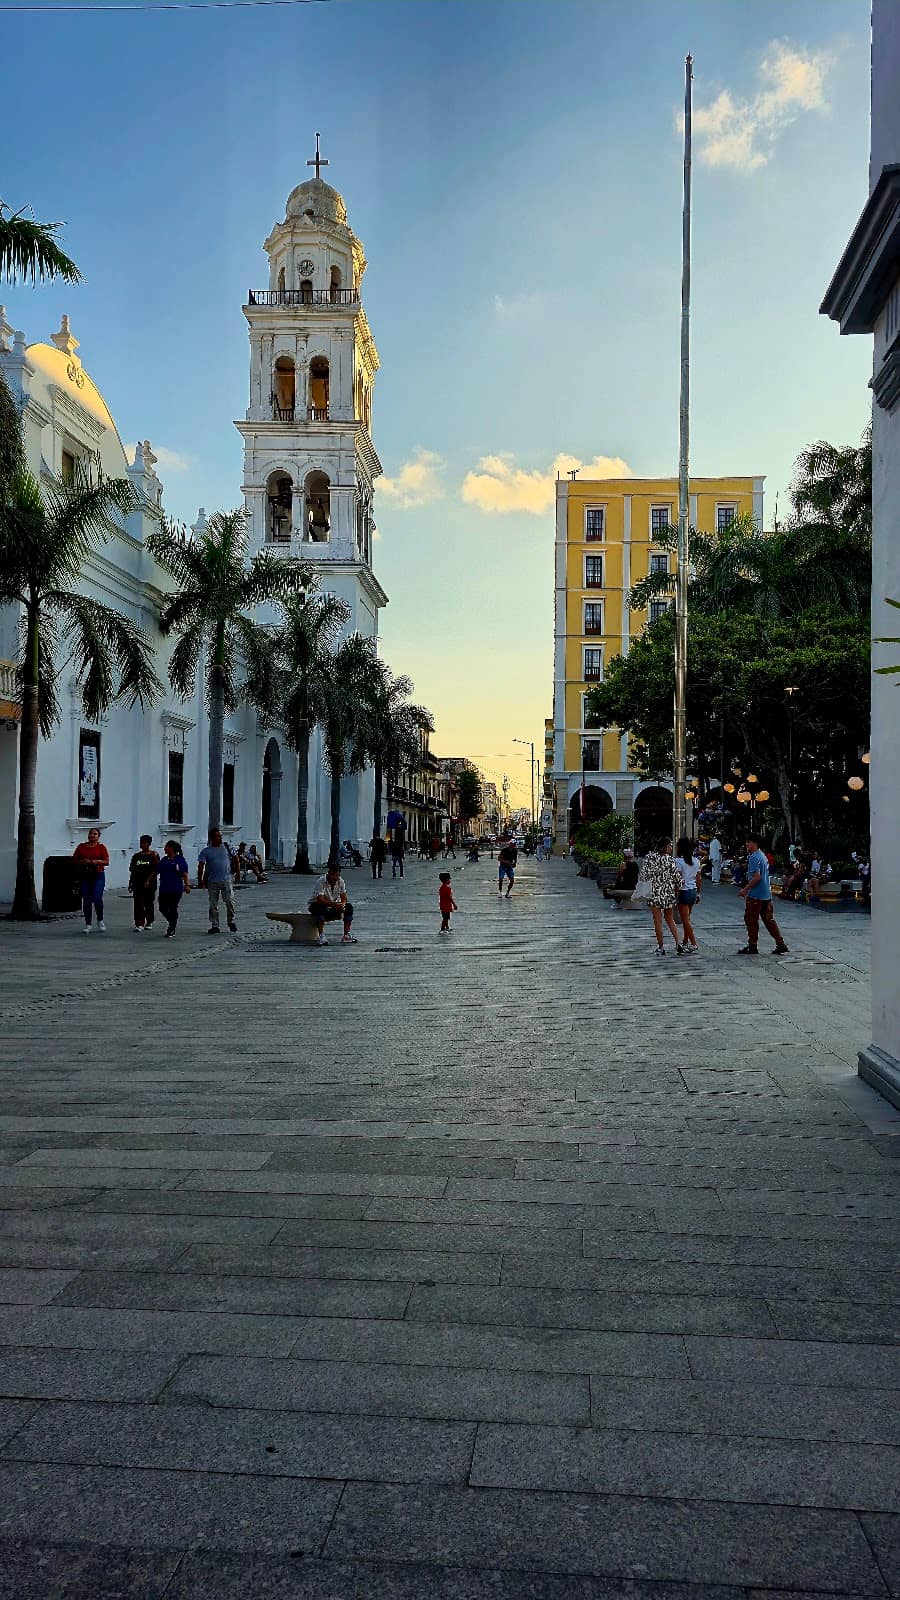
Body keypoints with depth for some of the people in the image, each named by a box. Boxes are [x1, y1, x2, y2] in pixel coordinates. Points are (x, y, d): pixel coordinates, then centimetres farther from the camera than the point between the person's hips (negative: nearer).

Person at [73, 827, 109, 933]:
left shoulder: (101, 847, 5)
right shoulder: (81, 847, 12)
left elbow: (106, 861, -1)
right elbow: (74, 860, 9)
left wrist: (96, 861, -17)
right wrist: (82, 862, -9)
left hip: (98, 875, -2)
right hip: (84, 876, 2)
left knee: (97, 898, -13)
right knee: (86, 900, 2)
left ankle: (100, 920, 10)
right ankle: (87, 924, 10)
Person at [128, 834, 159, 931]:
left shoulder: (153, 855, -1)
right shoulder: (136, 856, 11)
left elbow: (155, 870, -6)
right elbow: (132, 871, 14)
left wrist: (148, 880, -17)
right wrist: (130, 883, 12)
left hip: (150, 884, -2)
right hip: (138, 883, 3)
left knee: (149, 903, 6)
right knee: (138, 903, -6)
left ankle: (149, 922, 22)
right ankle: (139, 924, -8)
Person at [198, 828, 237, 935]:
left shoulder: (226, 847, 7)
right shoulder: (206, 851, 1)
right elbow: (201, 866, -3)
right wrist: (200, 880, -12)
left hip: (226, 880, 0)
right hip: (213, 882, 0)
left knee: (230, 902, -6)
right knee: (213, 905, 3)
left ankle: (231, 922, 12)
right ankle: (214, 926, 10)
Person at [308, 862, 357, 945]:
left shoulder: (340, 881, -5)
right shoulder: (321, 882, -23)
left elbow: (344, 898, -5)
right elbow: (320, 900, -32)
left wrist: (342, 905, -28)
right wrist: (334, 904, -42)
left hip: (334, 908, 5)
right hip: (318, 906, -5)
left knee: (349, 907, -15)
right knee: (320, 908, -39)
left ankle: (347, 935, -13)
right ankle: (321, 936, -37)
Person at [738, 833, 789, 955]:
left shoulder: (754, 857, -16)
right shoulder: (763, 855, 15)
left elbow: (757, 877, -24)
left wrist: (745, 889, -16)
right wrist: (748, 888, 23)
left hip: (755, 895, -9)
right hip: (766, 894, 9)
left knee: (751, 920, 2)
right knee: (769, 919, 11)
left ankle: (752, 946, 7)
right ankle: (781, 945, 9)